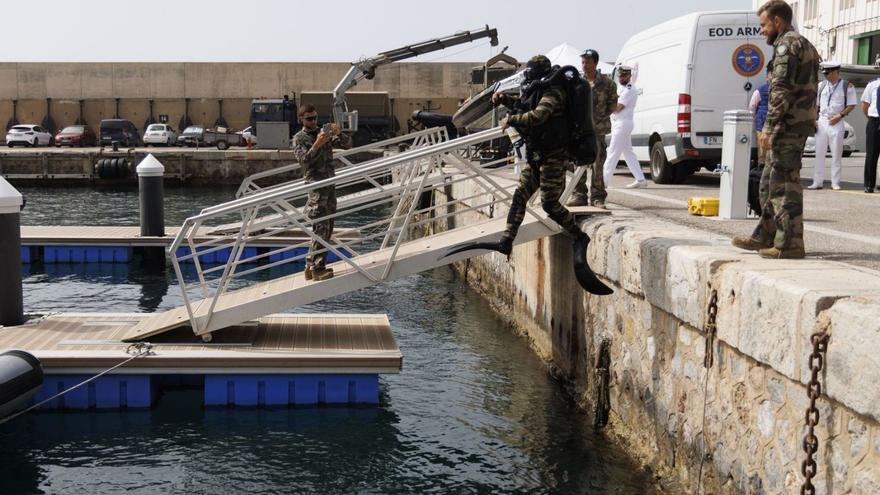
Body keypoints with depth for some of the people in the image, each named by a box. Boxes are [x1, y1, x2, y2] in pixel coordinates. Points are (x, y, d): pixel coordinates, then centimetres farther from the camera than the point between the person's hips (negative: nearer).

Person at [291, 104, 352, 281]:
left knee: (327, 228, 9)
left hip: (330, 184, 7)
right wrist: (317, 144, -25)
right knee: (321, 228, -11)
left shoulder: (324, 133, 14)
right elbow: (304, 160, -15)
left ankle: (311, 266, 16)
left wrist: (339, 133, -11)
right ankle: (317, 269, -8)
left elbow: (347, 145, 7)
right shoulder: (299, 138, -2)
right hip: (316, 185, -7)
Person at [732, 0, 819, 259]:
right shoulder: (805, 45, 22)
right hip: (801, 124, 10)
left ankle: (790, 244, -7)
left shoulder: (787, 44, -10)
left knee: (784, 184, -8)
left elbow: (781, 90, -19)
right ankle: (765, 237, 22)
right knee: (770, 182, 16)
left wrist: (769, 127, -20)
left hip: (788, 125, -10)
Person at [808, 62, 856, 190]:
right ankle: (817, 182, 8)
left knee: (836, 154, 1)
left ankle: (835, 182, 7)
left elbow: (851, 105, -2)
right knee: (819, 153, 3)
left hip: (836, 123, -4)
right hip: (822, 122, 4)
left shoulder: (847, 86, -3)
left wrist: (840, 116, -13)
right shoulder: (821, 86, 9)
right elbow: (815, 104, 13)